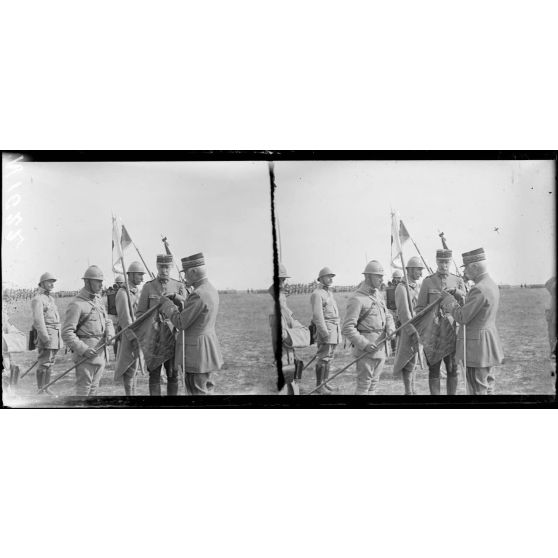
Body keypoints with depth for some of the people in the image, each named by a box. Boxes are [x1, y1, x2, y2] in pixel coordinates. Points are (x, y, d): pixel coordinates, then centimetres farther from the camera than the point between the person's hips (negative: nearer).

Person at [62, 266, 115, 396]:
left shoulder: (98, 300, 13)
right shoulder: (76, 304, -13)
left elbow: (107, 321, 17)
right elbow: (67, 333, -17)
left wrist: (110, 334, -5)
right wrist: (83, 349, -24)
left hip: (101, 354, 8)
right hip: (86, 355, -8)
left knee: (94, 388, 15)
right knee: (83, 390, -3)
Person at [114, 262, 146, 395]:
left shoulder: (136, 291, 13)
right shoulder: (122, 293, -14)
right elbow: (124, 319, -19)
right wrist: (133, 338, -23)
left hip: (139, 333, 8)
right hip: (129, 335, -8)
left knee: (133, 367, 14)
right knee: (129, 368, -4)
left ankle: (132, 393, 21)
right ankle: (129, 393, 2)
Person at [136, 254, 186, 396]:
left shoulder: (179, 286, 6)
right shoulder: (148, 287, 2)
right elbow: (139, 313, 5)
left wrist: (175, 296, -21)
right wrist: (151, 322, -14)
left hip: (173, 335, 1)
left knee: (173, 374, 7)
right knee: (154, 373, 2)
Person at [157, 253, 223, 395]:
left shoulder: (198, 295, -22)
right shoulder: (211, 289, 9)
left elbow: (181, 323, -17)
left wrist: (167, 303, -5)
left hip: (196, 352, -10)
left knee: (197, 392, 0)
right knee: (207, 390, 17)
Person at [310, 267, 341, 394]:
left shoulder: (329, 293, 18)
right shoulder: (317, 294, -11)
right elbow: (317, 315, -19)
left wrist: (338, 330, 20)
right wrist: (324, 333, -23)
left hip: (335, 329, 9)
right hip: (325, 328, -9)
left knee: (329, 358, 11)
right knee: (323, 358, -7)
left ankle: (325, 382, 18)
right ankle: (319, 386, -2)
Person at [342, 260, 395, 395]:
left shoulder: (378, 294, 12)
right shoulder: (357, 299, -15)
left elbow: (387, 316, 17)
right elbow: (347, 328, -19)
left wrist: (390, 329, -4)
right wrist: (364, 344, -24)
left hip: (380, 347, 8)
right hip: (366, 349, -8)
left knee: (374, 384, 15)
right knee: (363, 386, -3)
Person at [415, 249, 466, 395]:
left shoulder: (458, 281, 6)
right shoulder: (427, 282, 1)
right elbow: (419, 308, 4)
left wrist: (455, 291, -20)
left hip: (452, 330, 2)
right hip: (433, 330, -1)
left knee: (453, 369, 7)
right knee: (434, 369, 3)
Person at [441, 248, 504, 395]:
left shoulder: (479, 289, -23)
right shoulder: (492, 285, 10)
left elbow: (462, 318, -19)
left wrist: (448, 299, -4)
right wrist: (449, 306, 7)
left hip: (476, 346, -10)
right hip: (488, 344, 10)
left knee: (477, 389, -1)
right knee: (487, 387, 18)